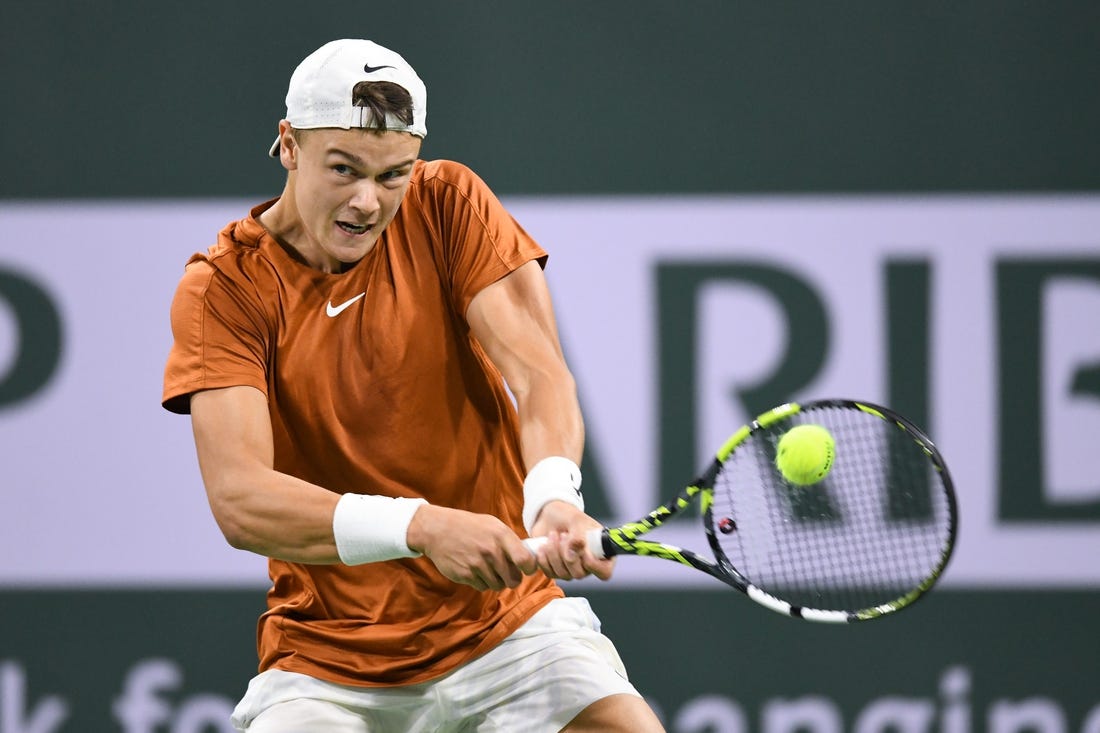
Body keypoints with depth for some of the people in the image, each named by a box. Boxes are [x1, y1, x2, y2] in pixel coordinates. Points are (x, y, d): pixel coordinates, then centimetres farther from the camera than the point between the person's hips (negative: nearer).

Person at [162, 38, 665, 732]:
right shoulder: (223, 287, -8)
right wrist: (422, 526, -36)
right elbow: (239, 498, -21)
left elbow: (538, 372, -14)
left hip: (507, 624, 1)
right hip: (325, 663, -1)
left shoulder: (448, 204, -2)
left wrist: (554, 495, -37)